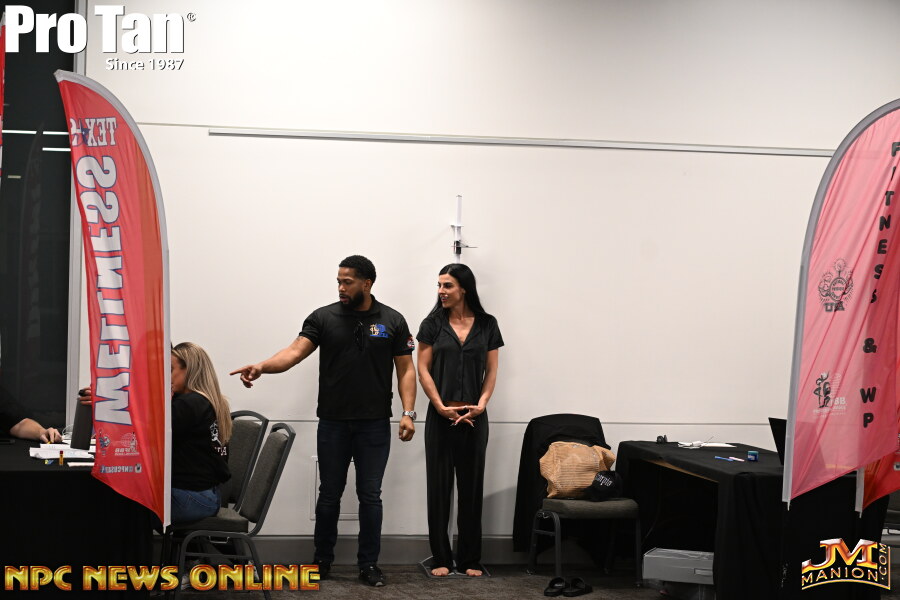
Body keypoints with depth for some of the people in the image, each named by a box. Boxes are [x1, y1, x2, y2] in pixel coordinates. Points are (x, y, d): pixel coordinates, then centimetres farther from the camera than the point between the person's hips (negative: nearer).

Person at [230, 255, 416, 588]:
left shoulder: (392, 321, 0)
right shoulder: (324, 317, 0)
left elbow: (406, 369, 2)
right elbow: (296, 351, -12)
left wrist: (408, 413, -9)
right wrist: (262, 366, -30)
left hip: (375, 425, -1)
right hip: (333, 423, 1)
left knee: (370, 496, 5)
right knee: (329, 495, 10)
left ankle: (369, 563, 15)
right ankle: (322, 561, 23)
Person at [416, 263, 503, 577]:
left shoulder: (487, 325, 4)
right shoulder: (433, 323, 1)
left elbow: (491, 372, 5)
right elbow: (423, 370, -1)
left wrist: (481, 405, -10)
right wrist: (442, 407, -9)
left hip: (474, 418, 1)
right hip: (440, 417, -1)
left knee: (471, 486, 6)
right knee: (439, 485, 2)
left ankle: (470, 559, 13)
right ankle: (441, 558, 10)